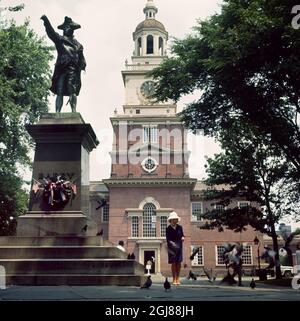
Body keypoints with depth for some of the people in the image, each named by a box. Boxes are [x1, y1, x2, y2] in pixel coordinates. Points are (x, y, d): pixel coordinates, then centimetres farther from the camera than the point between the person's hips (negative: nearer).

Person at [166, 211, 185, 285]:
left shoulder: (180, 227, 2)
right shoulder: (168, 229, -6)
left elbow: (182, 235, 11)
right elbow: (168, 239, -10)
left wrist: (182, 237, -11)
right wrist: (172, 243, -27)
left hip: (179, 246, 3)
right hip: (171, 247, -3)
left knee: (179, 263, 3)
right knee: (173, 263, -3)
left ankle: (177, 278, 14)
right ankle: (174, 279, 5)